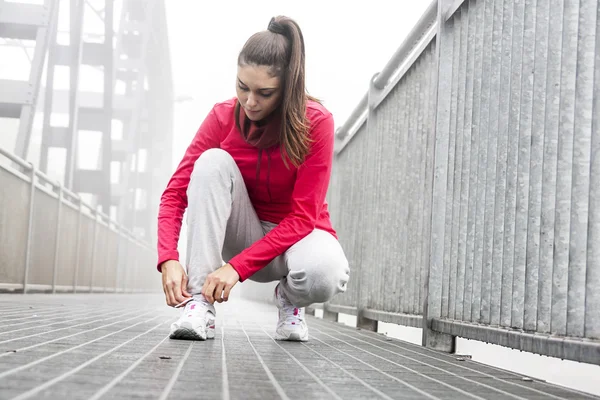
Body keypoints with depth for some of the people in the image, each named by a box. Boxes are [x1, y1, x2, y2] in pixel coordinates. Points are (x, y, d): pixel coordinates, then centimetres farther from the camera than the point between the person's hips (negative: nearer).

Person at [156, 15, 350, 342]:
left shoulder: (316, 123, -21)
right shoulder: (223, 117, -12)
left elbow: (303, 217, -23)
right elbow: (176, 192, -15)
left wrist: (237, 266, -31)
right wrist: (169, 260, -32)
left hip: (297, 234, -2)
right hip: (246, 234, 3)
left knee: (324, 275, -39)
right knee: (213, 162, -27)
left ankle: (290, 299, 0)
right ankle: (200, 303, -27)